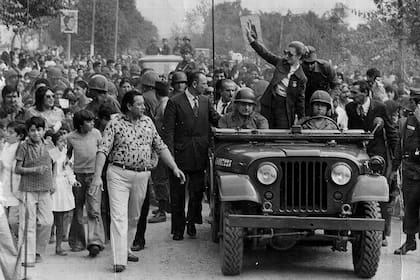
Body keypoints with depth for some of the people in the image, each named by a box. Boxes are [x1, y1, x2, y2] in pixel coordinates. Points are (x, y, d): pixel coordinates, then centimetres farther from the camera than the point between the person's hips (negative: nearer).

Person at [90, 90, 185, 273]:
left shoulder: (148, 122, 9)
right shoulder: (115, 124, -7)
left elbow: (160, 147, 14)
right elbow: (103, 150, -12)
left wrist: (175, 168, 7)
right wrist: (97, 176, -22)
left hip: (142, 176, 5)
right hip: (118, 174, -5)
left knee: (134, 217, 14)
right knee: (119, 216, -10)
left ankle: (125, 249, 32)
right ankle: (119, 260, -14)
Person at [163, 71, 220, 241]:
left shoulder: (205, 102, 10)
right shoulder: (174, 103, -5)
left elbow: (217, 121, 16)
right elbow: (168, 131, -7)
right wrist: (170, 154, -14)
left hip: (199, 155, 4)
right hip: (180, 155, -4)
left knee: (197, 191, 7)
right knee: (178, 195, 4)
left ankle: (192, 224, 24)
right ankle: (178, 229, 12)